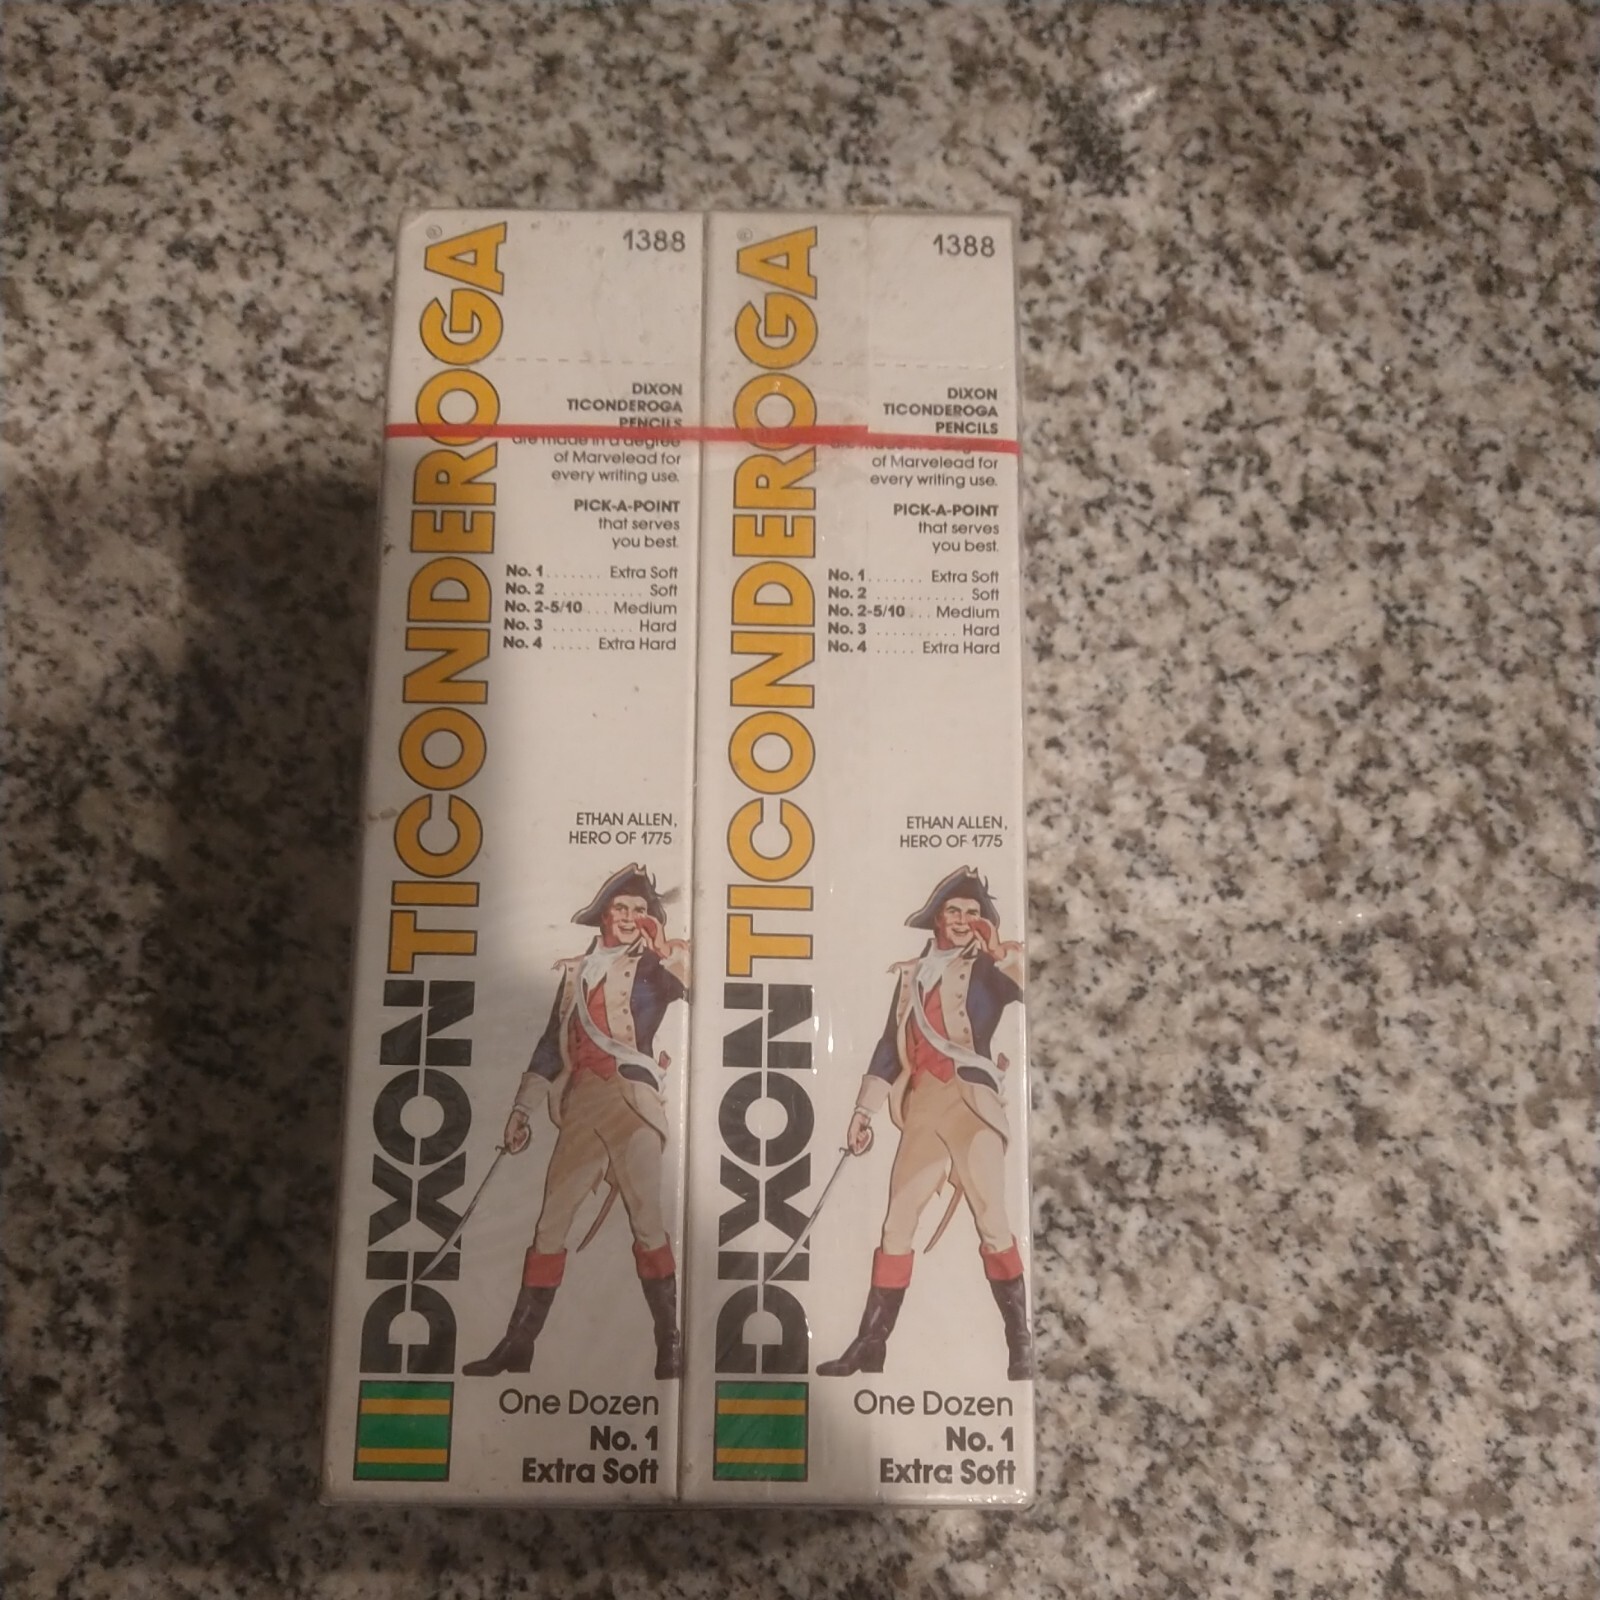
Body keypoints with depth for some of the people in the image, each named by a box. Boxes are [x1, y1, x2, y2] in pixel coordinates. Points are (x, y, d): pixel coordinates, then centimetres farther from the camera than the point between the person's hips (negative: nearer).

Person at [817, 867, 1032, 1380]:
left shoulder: (988, 969, 5)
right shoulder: (911, 973, 17)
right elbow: (891, 1045, 19)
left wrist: (999, 950, -18)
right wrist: (864, 1111, 17)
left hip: (970, 1103, -4)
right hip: (921, 1109, 4)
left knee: (992, 1224, -9)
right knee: (896, 1225, 6)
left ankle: (1020, 1344, 4)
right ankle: (870, 1343, 15)